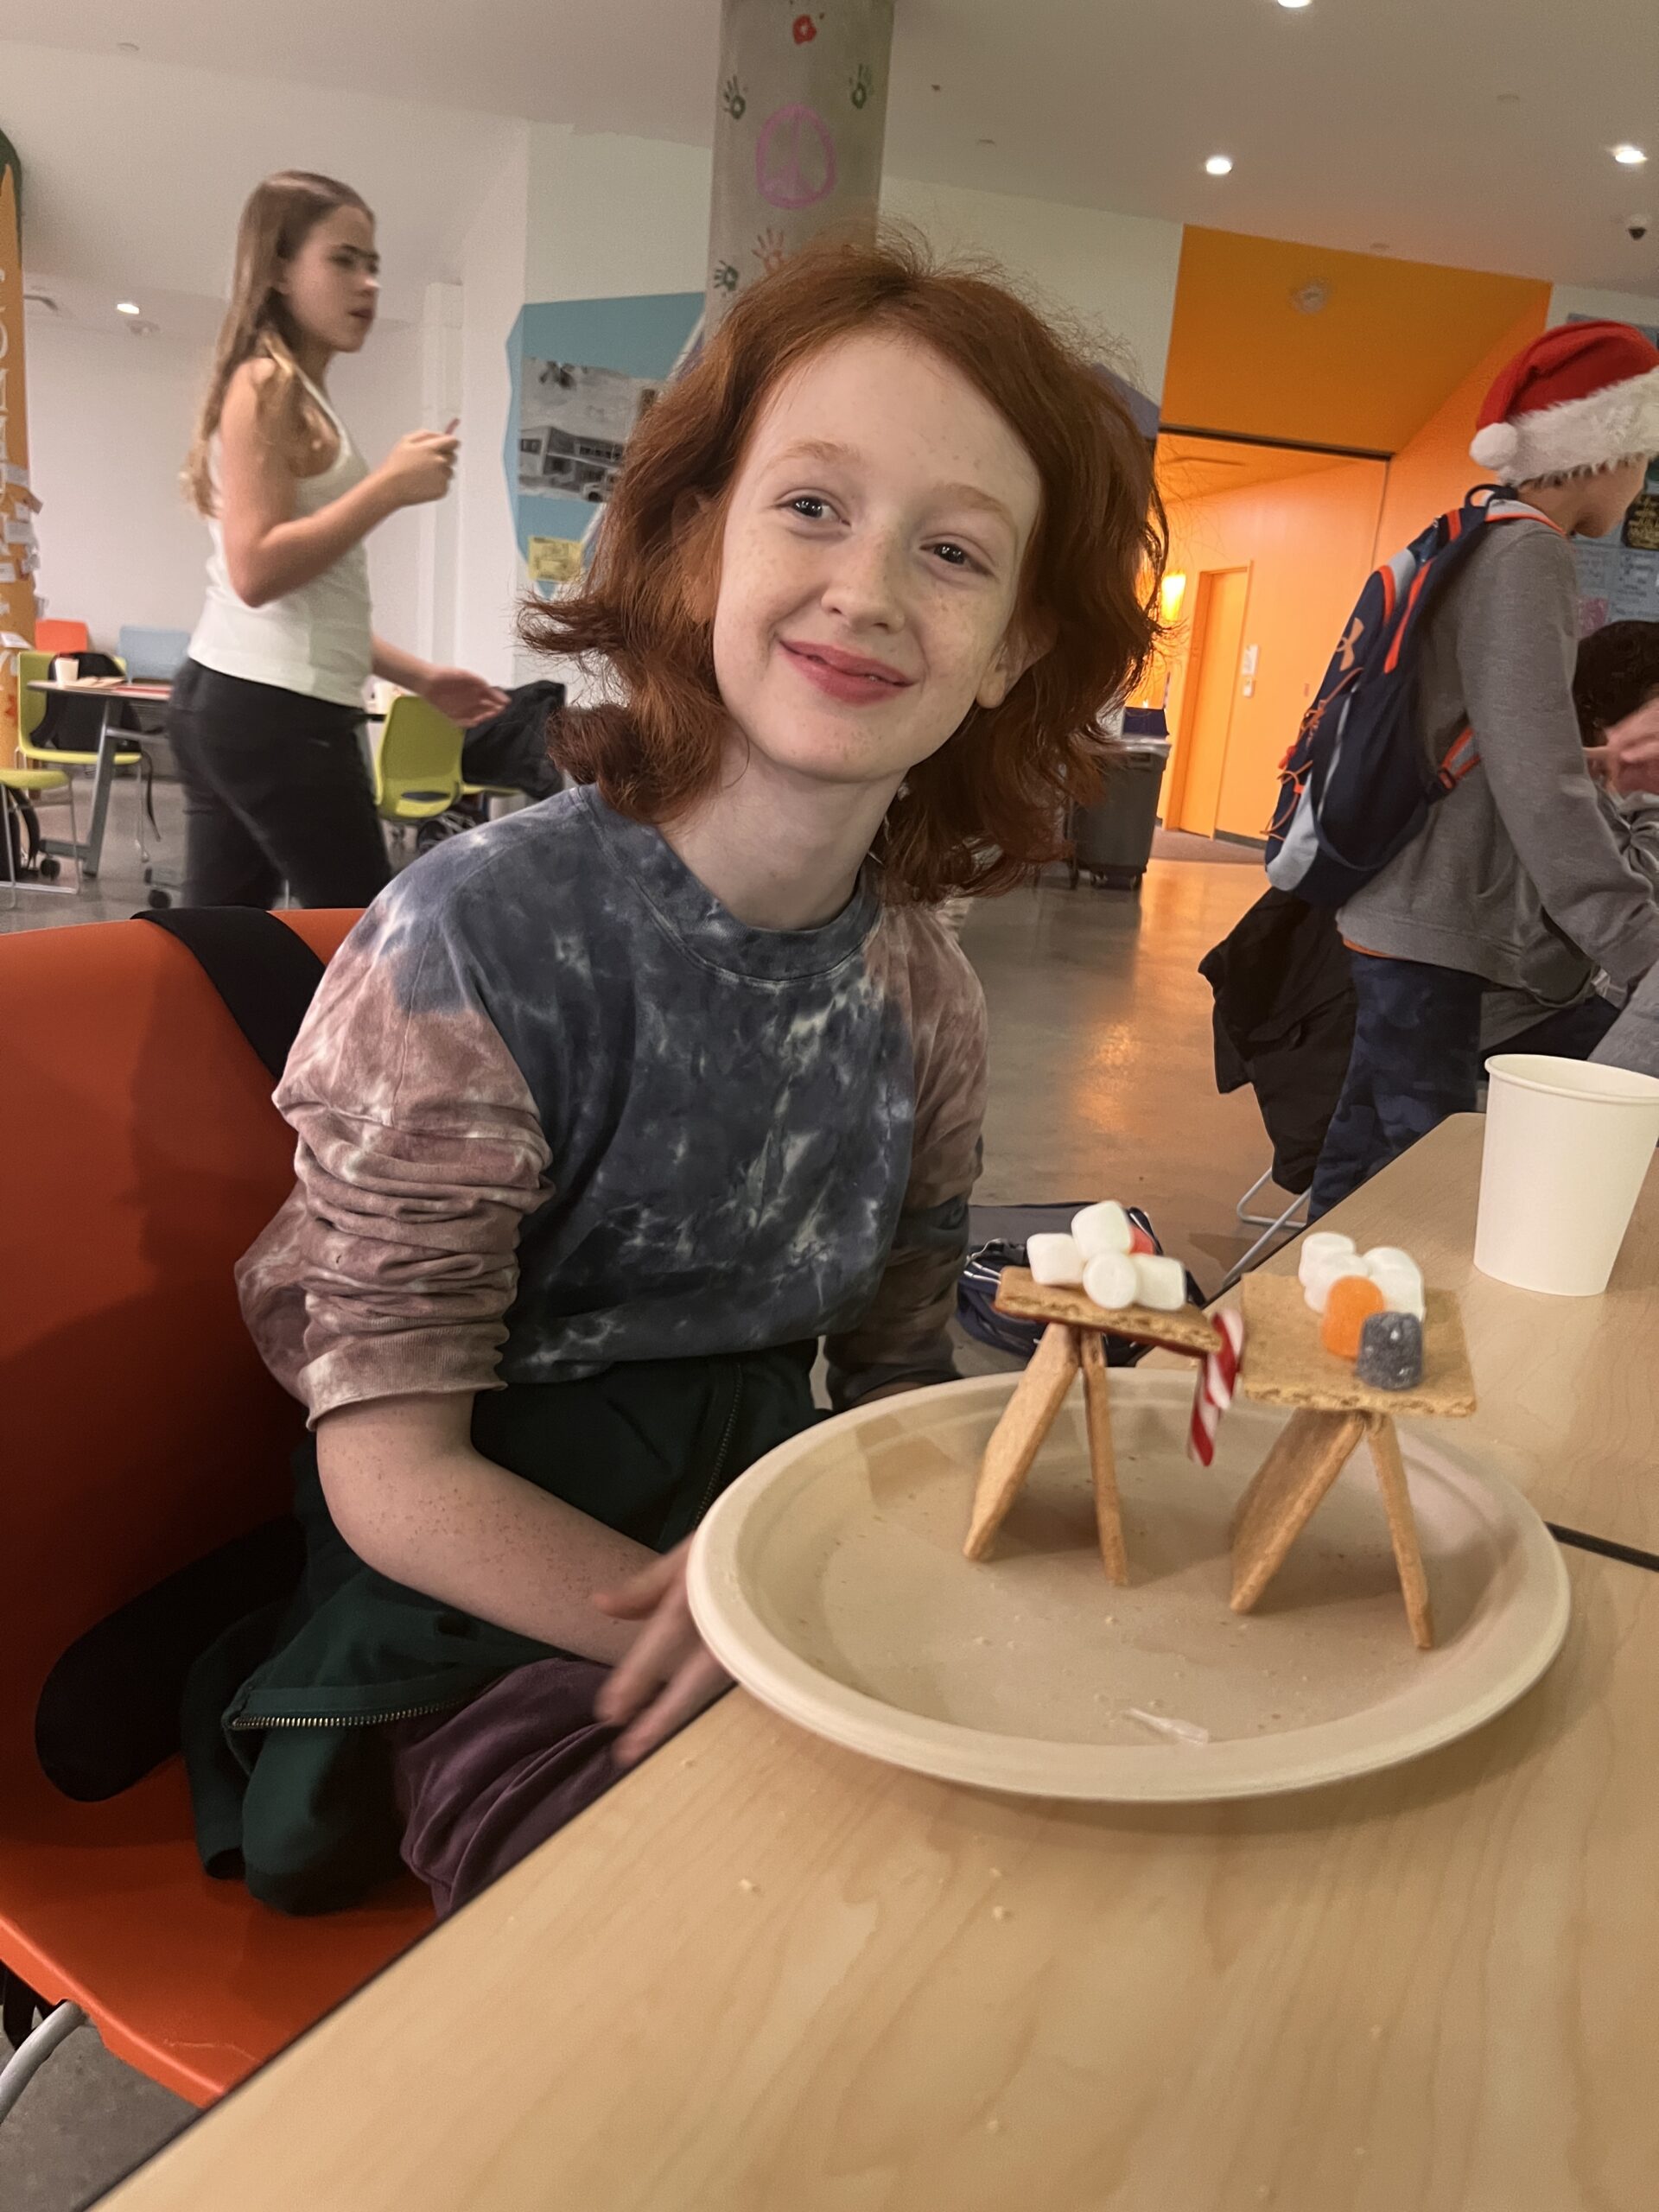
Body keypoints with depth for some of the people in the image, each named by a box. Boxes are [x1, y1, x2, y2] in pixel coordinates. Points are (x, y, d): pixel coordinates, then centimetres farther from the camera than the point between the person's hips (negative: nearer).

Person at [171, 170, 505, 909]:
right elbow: (256, 570, -19)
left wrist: (419, 676, 18)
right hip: (271, 708, -10)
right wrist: (389, 486, -16)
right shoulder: (266, 384, -8)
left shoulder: (301, 399, 21)